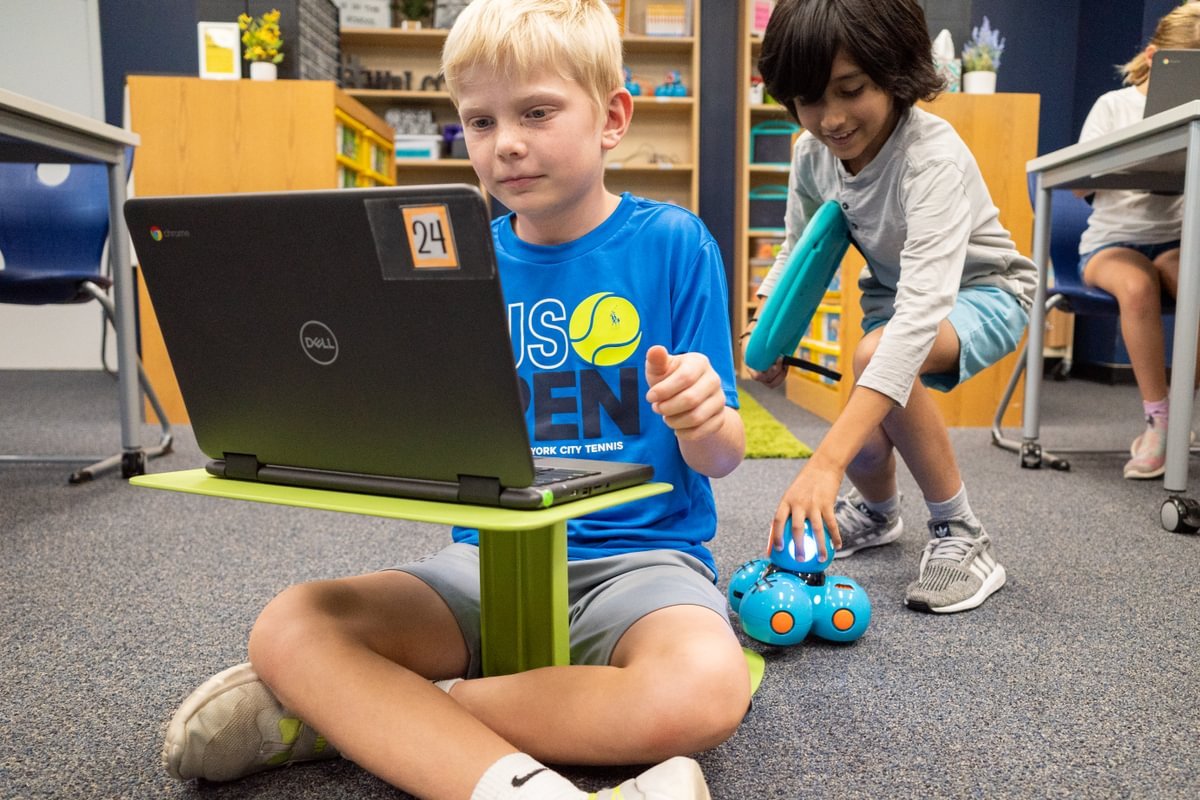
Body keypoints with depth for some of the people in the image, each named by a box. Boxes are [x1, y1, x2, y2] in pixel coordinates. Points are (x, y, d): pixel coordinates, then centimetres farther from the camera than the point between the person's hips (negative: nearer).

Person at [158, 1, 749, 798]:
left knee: (704, 689, -35)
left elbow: (718, 457, -4)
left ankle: (356, 710, -20)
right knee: (288, 626, -18)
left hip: (639, 553, -2)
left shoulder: (673, 242, -4)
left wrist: (705, 421, -27)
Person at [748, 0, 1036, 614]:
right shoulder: (813, 153, -16)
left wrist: (825, 461, -58)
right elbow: (799, 250, 3)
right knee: (865, 446, -13)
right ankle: (876, 512, 29)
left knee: (874, 354, -37)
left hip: (982, 294, -5)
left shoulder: (933, 157, -35)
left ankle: (961, 536, -15)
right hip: (893, 291, 5)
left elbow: (922, 308, -48)